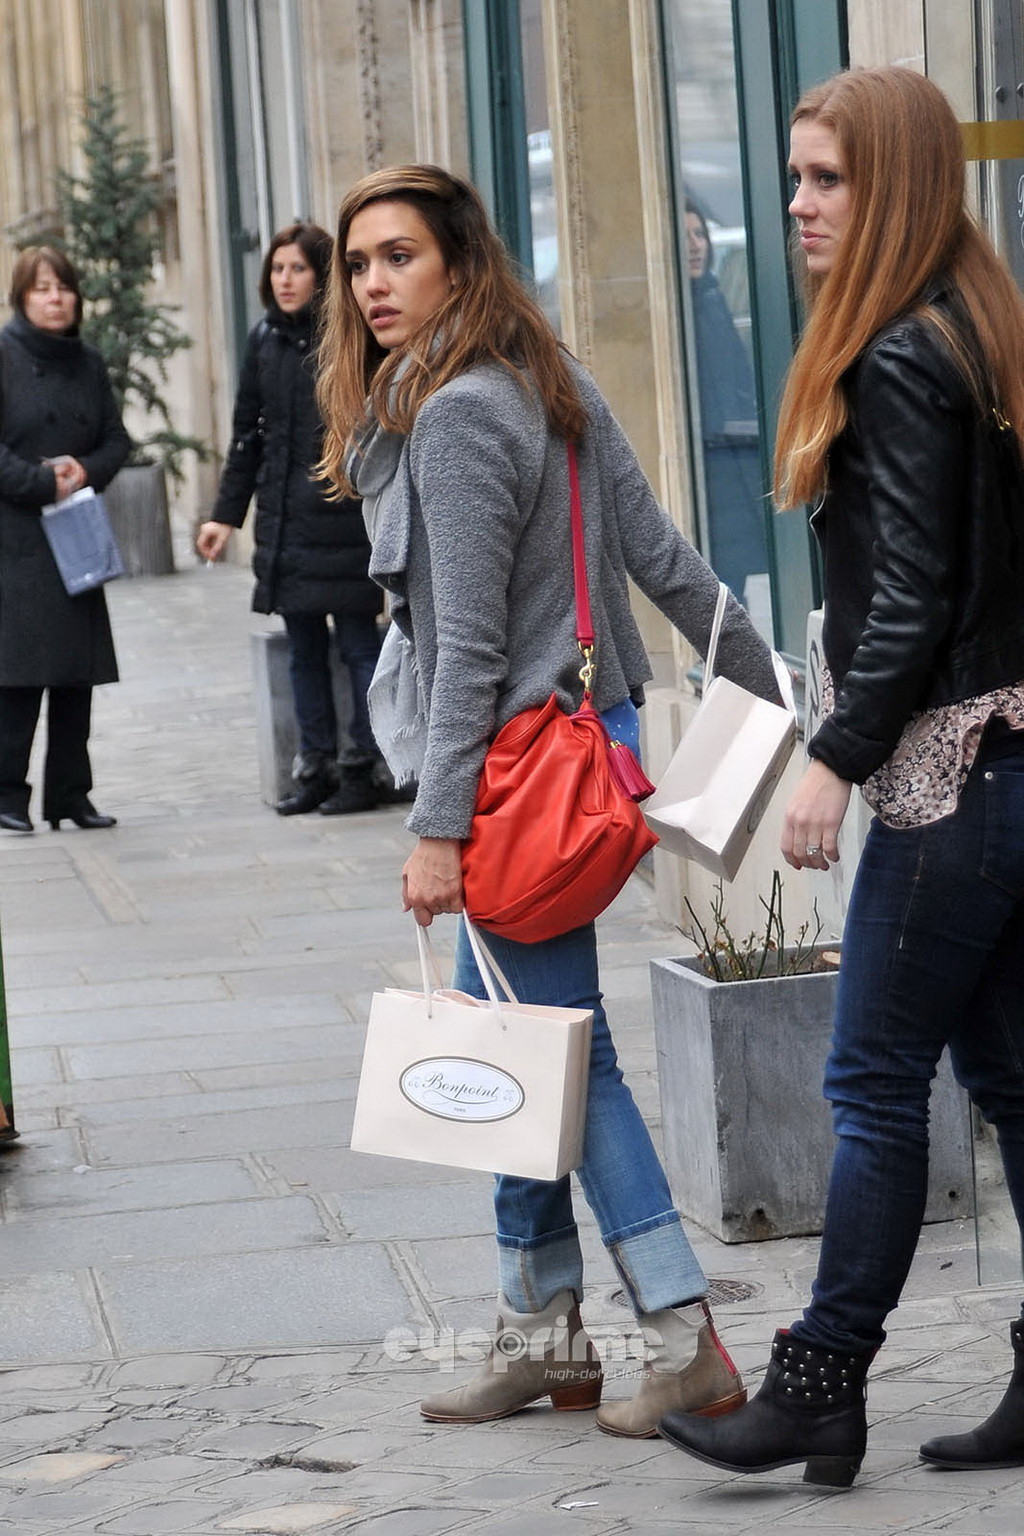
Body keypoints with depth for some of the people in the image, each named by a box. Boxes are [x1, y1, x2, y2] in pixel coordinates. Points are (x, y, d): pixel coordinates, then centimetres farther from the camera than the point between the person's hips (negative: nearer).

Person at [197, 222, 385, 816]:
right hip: (283, 518, 6)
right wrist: (227, 515, 14)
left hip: (344, 516, -6)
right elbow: (248, 432, 17)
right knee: (304, 649, 9)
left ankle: (361, 767, 4)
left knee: (358, 642, -1)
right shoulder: (266, 340, 12)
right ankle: (315, 766, 14)